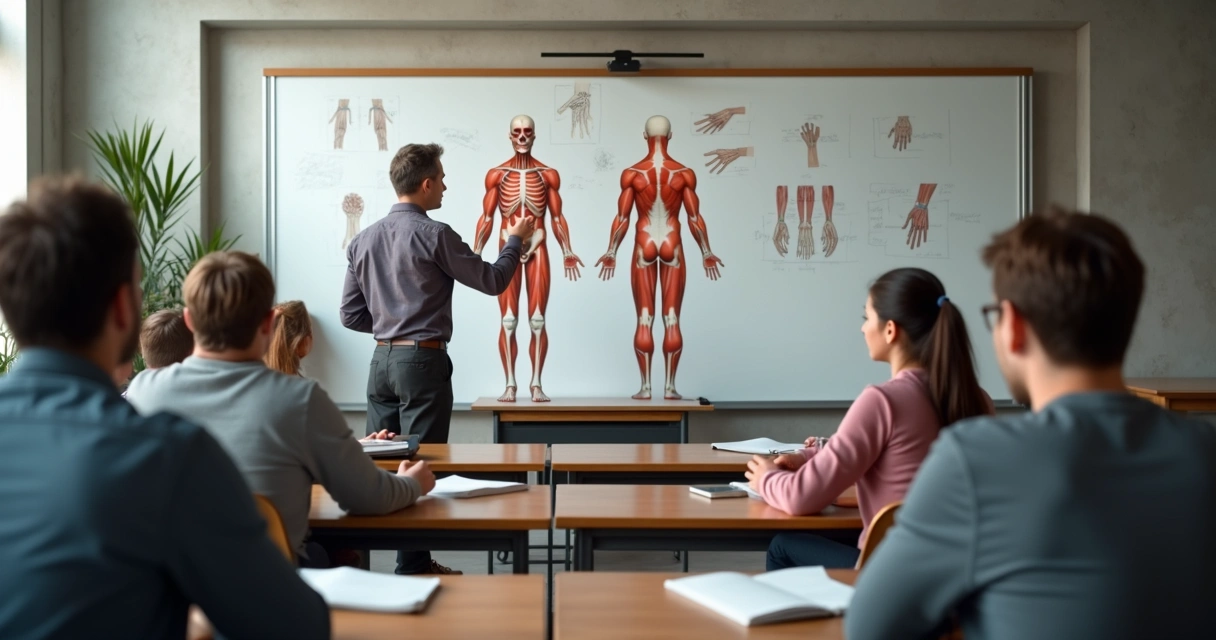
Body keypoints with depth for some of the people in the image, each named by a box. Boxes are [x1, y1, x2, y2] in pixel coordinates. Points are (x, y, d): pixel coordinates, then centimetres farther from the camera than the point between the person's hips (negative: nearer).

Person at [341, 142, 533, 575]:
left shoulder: (363, 240, 8)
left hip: (381, 360, 7)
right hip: (422, 361, -7)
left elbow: (351, 315, 9)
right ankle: (412, 565, 3)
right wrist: (516, 240, 12)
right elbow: (492, 281, -3)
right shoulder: (434, 235, -12)